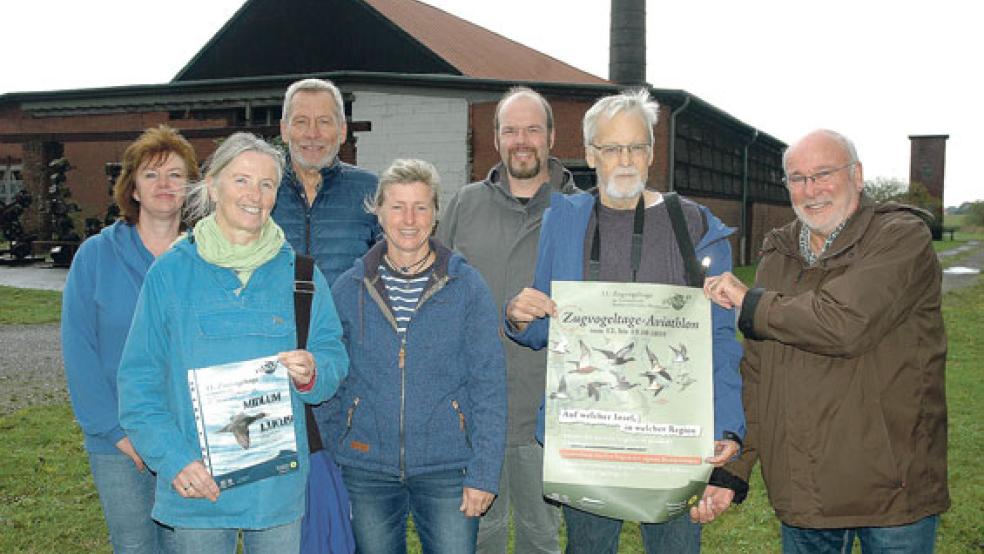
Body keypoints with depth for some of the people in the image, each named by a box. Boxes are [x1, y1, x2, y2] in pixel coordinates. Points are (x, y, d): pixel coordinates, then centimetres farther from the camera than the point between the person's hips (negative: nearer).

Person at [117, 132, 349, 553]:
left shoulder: (298, 271, 3)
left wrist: (312, 373, -18)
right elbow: (140, 381, -2)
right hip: (196, 484, -1)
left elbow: (334, 357, 5)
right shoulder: (170, 273, -2)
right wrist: (173, 459, -14)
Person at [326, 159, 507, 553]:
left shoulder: (466, 286, -3)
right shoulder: (348, 288, 2)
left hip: (447, 466, -2)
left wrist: (484, 473, -8)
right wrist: (328, 460, 6)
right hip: (366, 467, 2)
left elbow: (489, 384, -4)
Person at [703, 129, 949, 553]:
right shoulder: (777, 257, 9)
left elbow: (844, 324, -26)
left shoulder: (902, 237, -9)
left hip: (892, 487, -5)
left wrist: (749, 303, -11)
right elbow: (756, 372, 9)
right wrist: (732, 468, 4)